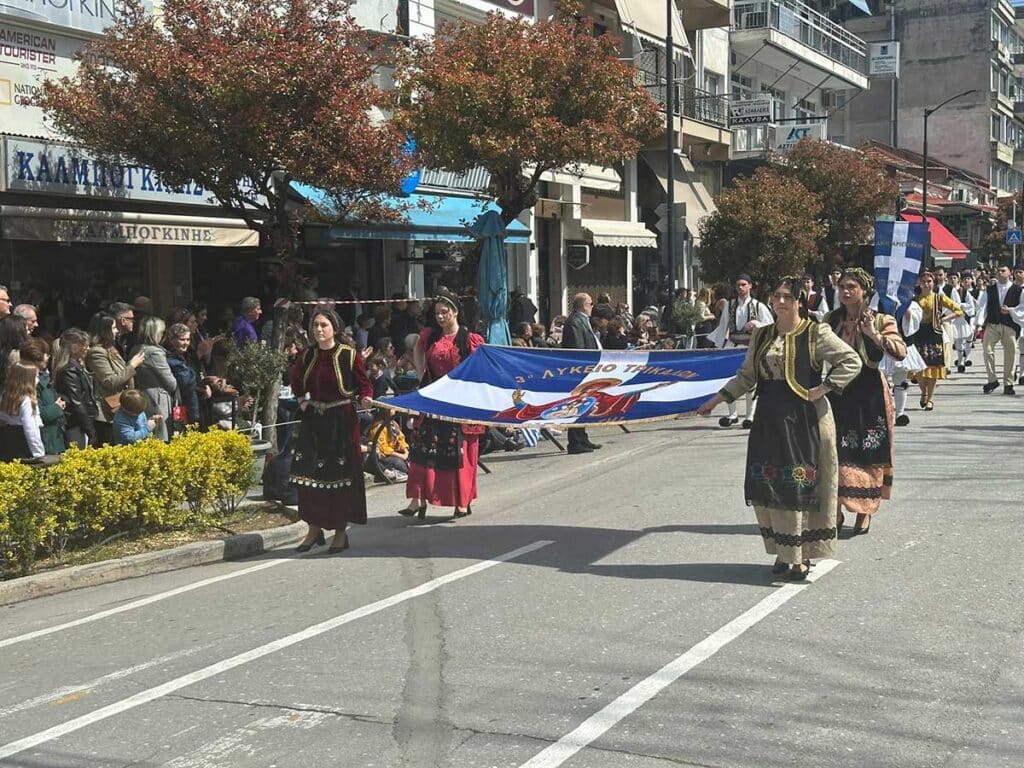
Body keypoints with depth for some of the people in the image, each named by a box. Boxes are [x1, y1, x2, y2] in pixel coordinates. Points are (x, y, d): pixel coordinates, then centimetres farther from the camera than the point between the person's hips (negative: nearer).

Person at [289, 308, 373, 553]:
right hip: (313, 420, 4)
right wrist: (302, 400, 11)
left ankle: (341, 532, 10)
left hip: (342, 421, -4)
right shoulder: (307, 356, 6)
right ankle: (314, 528, 14)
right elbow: (296, 379, 24)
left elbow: (364, 383, -2)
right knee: (309, 474, 2)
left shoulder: (350, 355, -7)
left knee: (341, 476, -1)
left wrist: (365, 399, -22)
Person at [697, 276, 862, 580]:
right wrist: (717, 399, 14)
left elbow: (852, 361, -6)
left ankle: (801, 555, 4)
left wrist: (824, 388, -13)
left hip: (804, 419, -5)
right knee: (768, 486, 3)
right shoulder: (761, 336, 12)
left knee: (801, 486, -5)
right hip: (769, 420, 5)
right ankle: (783, 551, 16)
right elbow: (746, 375, 19)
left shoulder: (815, 333, -4)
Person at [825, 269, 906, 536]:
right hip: (837, 391, 3)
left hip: (869, 394, -3)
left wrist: (875, 335, -26)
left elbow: (901, 352, -17)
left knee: (866, 452, 2)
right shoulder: (831, 319, 8)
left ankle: (864, 511, 15)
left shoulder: (881, 321, -4)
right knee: (835, 451, 0)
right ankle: (835, 509, 10)